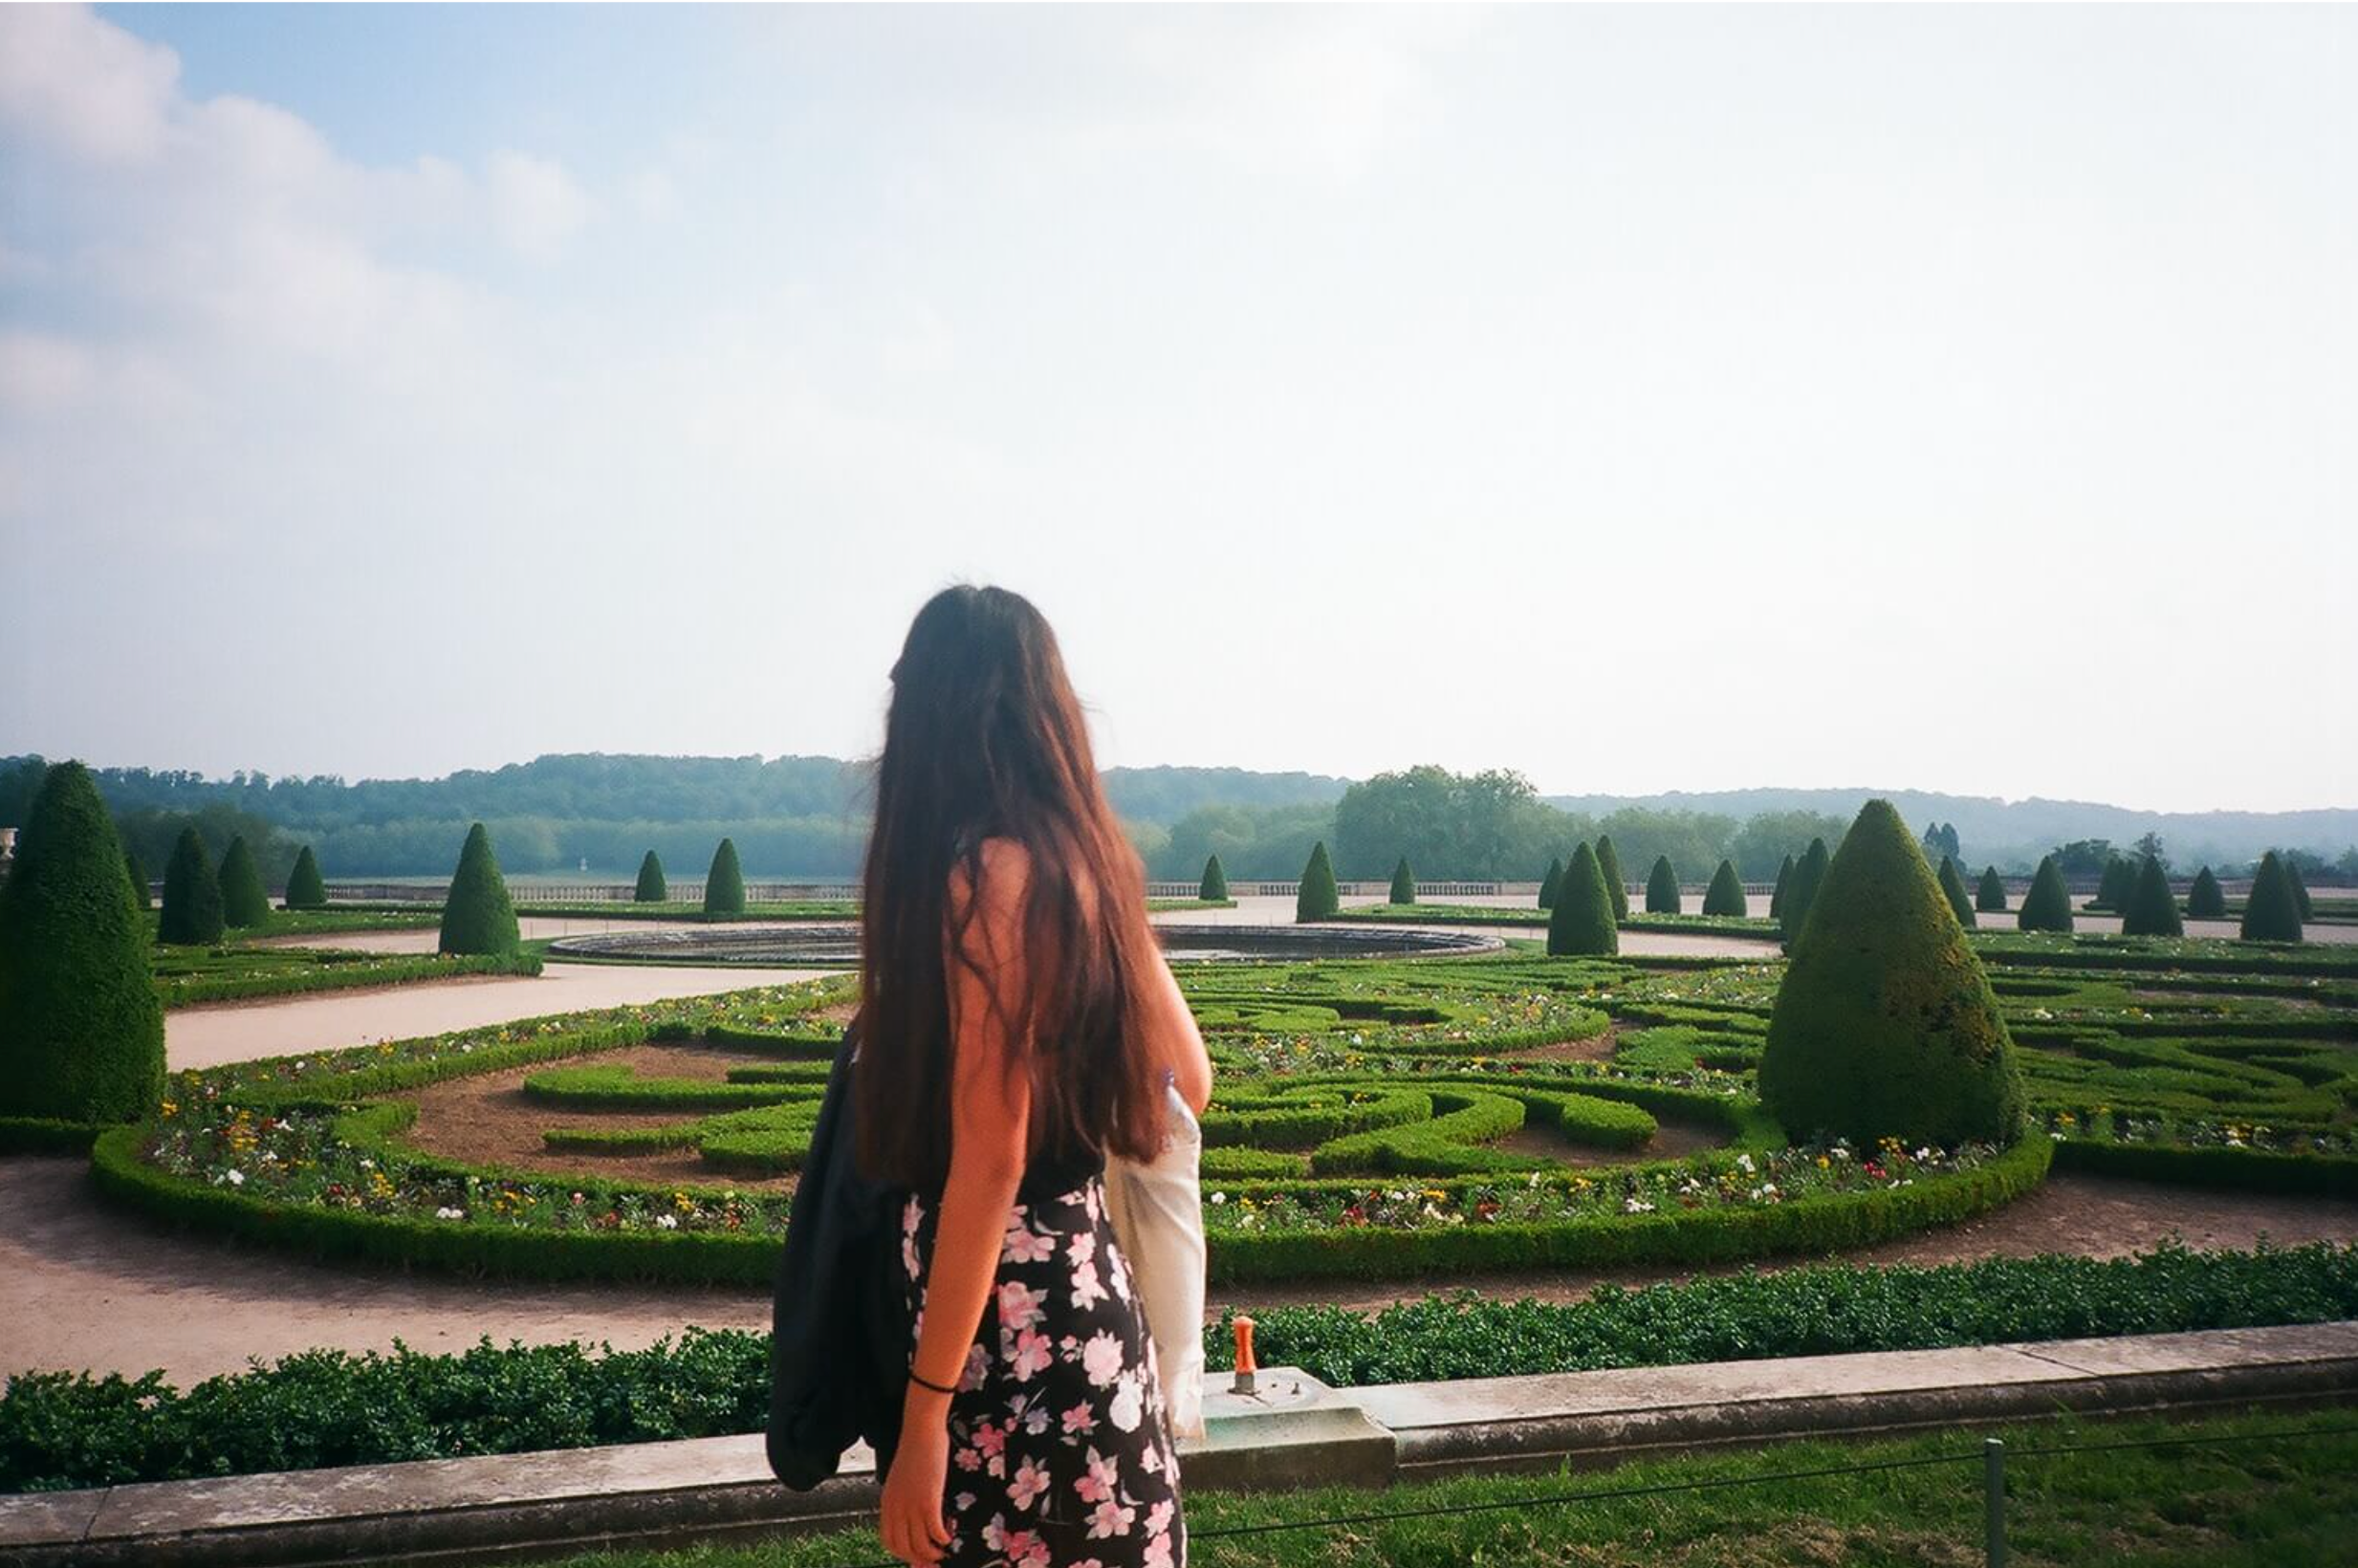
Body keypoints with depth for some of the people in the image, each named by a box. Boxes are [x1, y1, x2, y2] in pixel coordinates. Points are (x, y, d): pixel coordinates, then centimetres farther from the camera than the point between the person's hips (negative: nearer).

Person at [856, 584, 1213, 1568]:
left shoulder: (987, 869, -18)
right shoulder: (1084, 858, 6)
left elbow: (989, 1163, -19)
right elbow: (1190, 1081, 15)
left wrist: (923, 1415, -15)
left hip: (1011, 1319, -8)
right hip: (1085, 1292, 8)